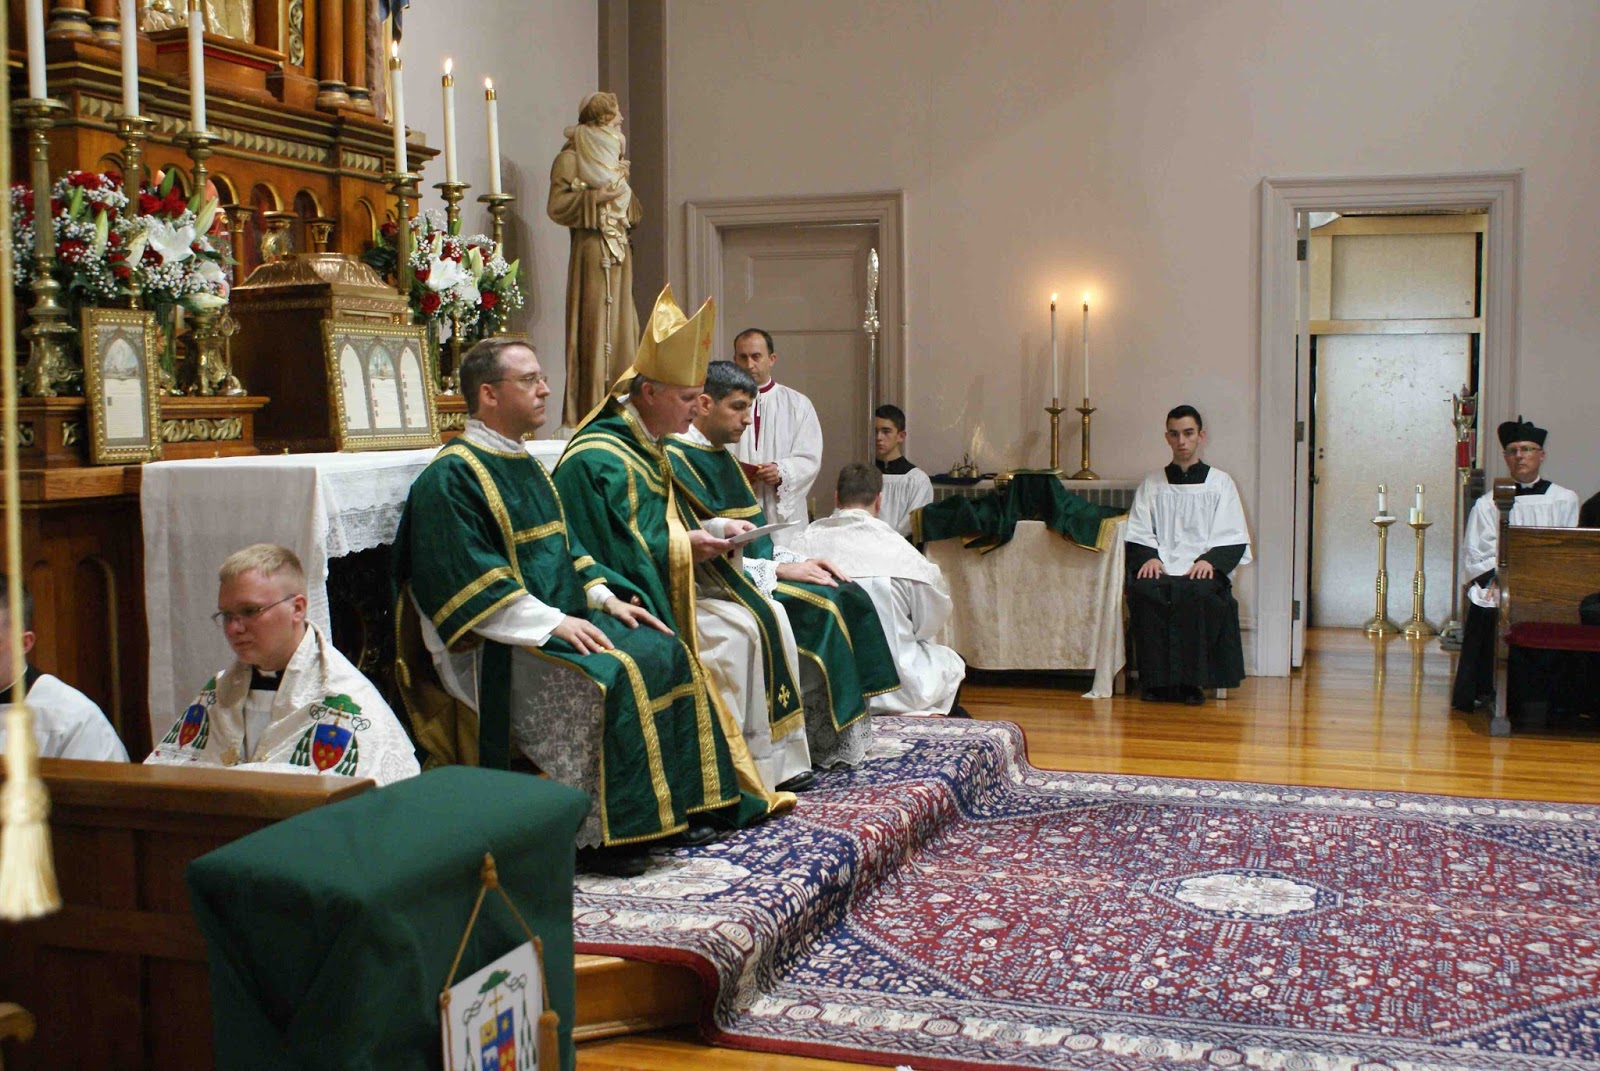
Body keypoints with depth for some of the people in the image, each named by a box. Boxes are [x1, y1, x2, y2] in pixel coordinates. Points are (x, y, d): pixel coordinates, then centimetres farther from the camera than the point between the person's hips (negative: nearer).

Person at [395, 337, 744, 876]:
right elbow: (467, 580, -19)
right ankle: (598, 835, -20)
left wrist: (605, 596, 5)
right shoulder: (450, 477, -11)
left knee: (666, 654, -6)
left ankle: (673, 804, -2)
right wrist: (552, 622, -23)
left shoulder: (523, 465, 18)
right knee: (607, 677, -29)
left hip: (562, 615, 9)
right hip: (501, 643, -9)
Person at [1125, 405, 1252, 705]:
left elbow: (1233, 538, 7)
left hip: (1202, 570, -1)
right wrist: (1148, 558, -9)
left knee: (1196, 593, -36)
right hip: (1160, 567, 1)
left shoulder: (1220, 483, 16)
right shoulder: (1151, 484, 20)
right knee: (1143, 591, -33)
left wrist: (1210, 561, -12)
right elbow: (1137, 534, 12)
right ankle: (1158, 681, -27)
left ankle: (1193, 681, -27)